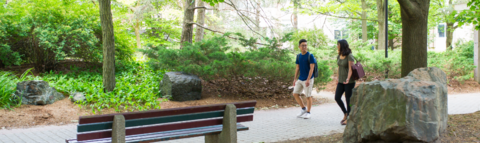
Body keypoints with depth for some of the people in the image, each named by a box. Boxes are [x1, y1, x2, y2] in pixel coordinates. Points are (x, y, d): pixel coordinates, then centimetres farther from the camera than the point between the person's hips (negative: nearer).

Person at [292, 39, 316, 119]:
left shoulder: (310, 56, -10)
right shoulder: (298, 56, 8)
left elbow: (311, 68, -14)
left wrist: (308, 79, -20)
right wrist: (295, 79, 11)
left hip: (308, 79, -6)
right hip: (300, 79, 6)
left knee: (308, 96, 0)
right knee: (295, 94, 4)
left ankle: (308, 112, 12)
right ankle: (303, 109, 19)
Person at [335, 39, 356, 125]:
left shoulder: (349, 56, -14)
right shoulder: (339, 56, 7)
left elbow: (350, 69, -20)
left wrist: (348, 79, -33)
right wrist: (338, 79, 18)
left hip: (349, 82, -7)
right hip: (341, 81, 7)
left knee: (348, 99, 0)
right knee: (337, 97, -1)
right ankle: (345, 113, 19)